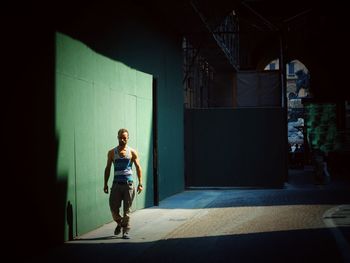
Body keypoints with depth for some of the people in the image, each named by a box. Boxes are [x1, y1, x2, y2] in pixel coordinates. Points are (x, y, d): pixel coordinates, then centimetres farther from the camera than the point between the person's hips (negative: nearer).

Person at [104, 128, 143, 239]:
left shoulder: (132, 152, 3)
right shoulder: (112, 152, 6)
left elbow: (138, 167, 4)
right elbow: (107, 168, 11)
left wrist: (140, 183, -5)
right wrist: (105, 184, 6)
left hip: (128, 184, -1)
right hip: (116, 184, 1)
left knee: (127, 209, 0)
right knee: (113, 208, -1)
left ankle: (126, 231, 7)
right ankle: (119, 223, 28)